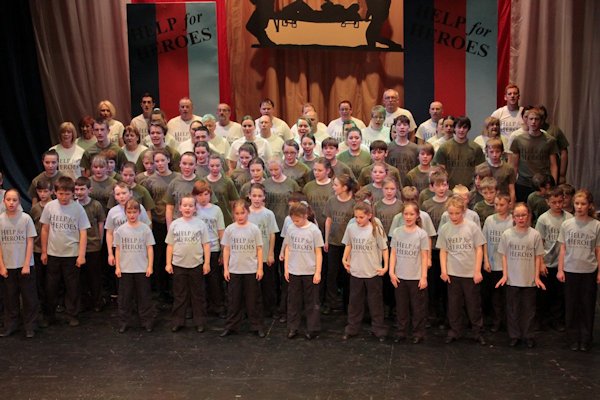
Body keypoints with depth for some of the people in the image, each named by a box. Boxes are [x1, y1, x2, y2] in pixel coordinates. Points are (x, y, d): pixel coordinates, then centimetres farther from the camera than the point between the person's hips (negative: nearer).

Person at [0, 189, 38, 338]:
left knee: (29, 298, 4)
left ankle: (29, 327, 15)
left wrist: (26, 264, -9)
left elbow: (30, 243, -5)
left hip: (25, 266, -2)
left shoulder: (26, 218, -8)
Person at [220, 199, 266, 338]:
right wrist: (225, 268, 1)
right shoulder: (230, 229, 0)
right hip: (234, 270, 1)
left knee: (253, 300, 7)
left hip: (251, 270, -1)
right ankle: (231, 326, 19)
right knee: (234, 300, 9)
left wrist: (260, 268, -4)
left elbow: (259, 249, 0)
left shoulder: (254, 229, -3)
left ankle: (258, 326, 17)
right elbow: (226, 250, 5)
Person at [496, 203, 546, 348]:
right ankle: (514, 335, 22)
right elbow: (504, 256, 3)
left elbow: (538, 257, 0)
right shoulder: (507, 234, -4)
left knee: (529, 309, 10)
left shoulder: (535, 234, -5)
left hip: (529, 280, 0)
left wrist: (537, 277, -2)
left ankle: (528, 336, 23)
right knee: (512, 309, 9)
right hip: (512, 279, 1)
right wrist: (504, 275, -1)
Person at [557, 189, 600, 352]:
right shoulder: (566, 224, -1)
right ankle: (574, 339, 20)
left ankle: (586, 340, 19)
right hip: (570, 271, 1)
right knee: (571, 306, 8)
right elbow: (563, 249, 4)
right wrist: (560, 270, 1)